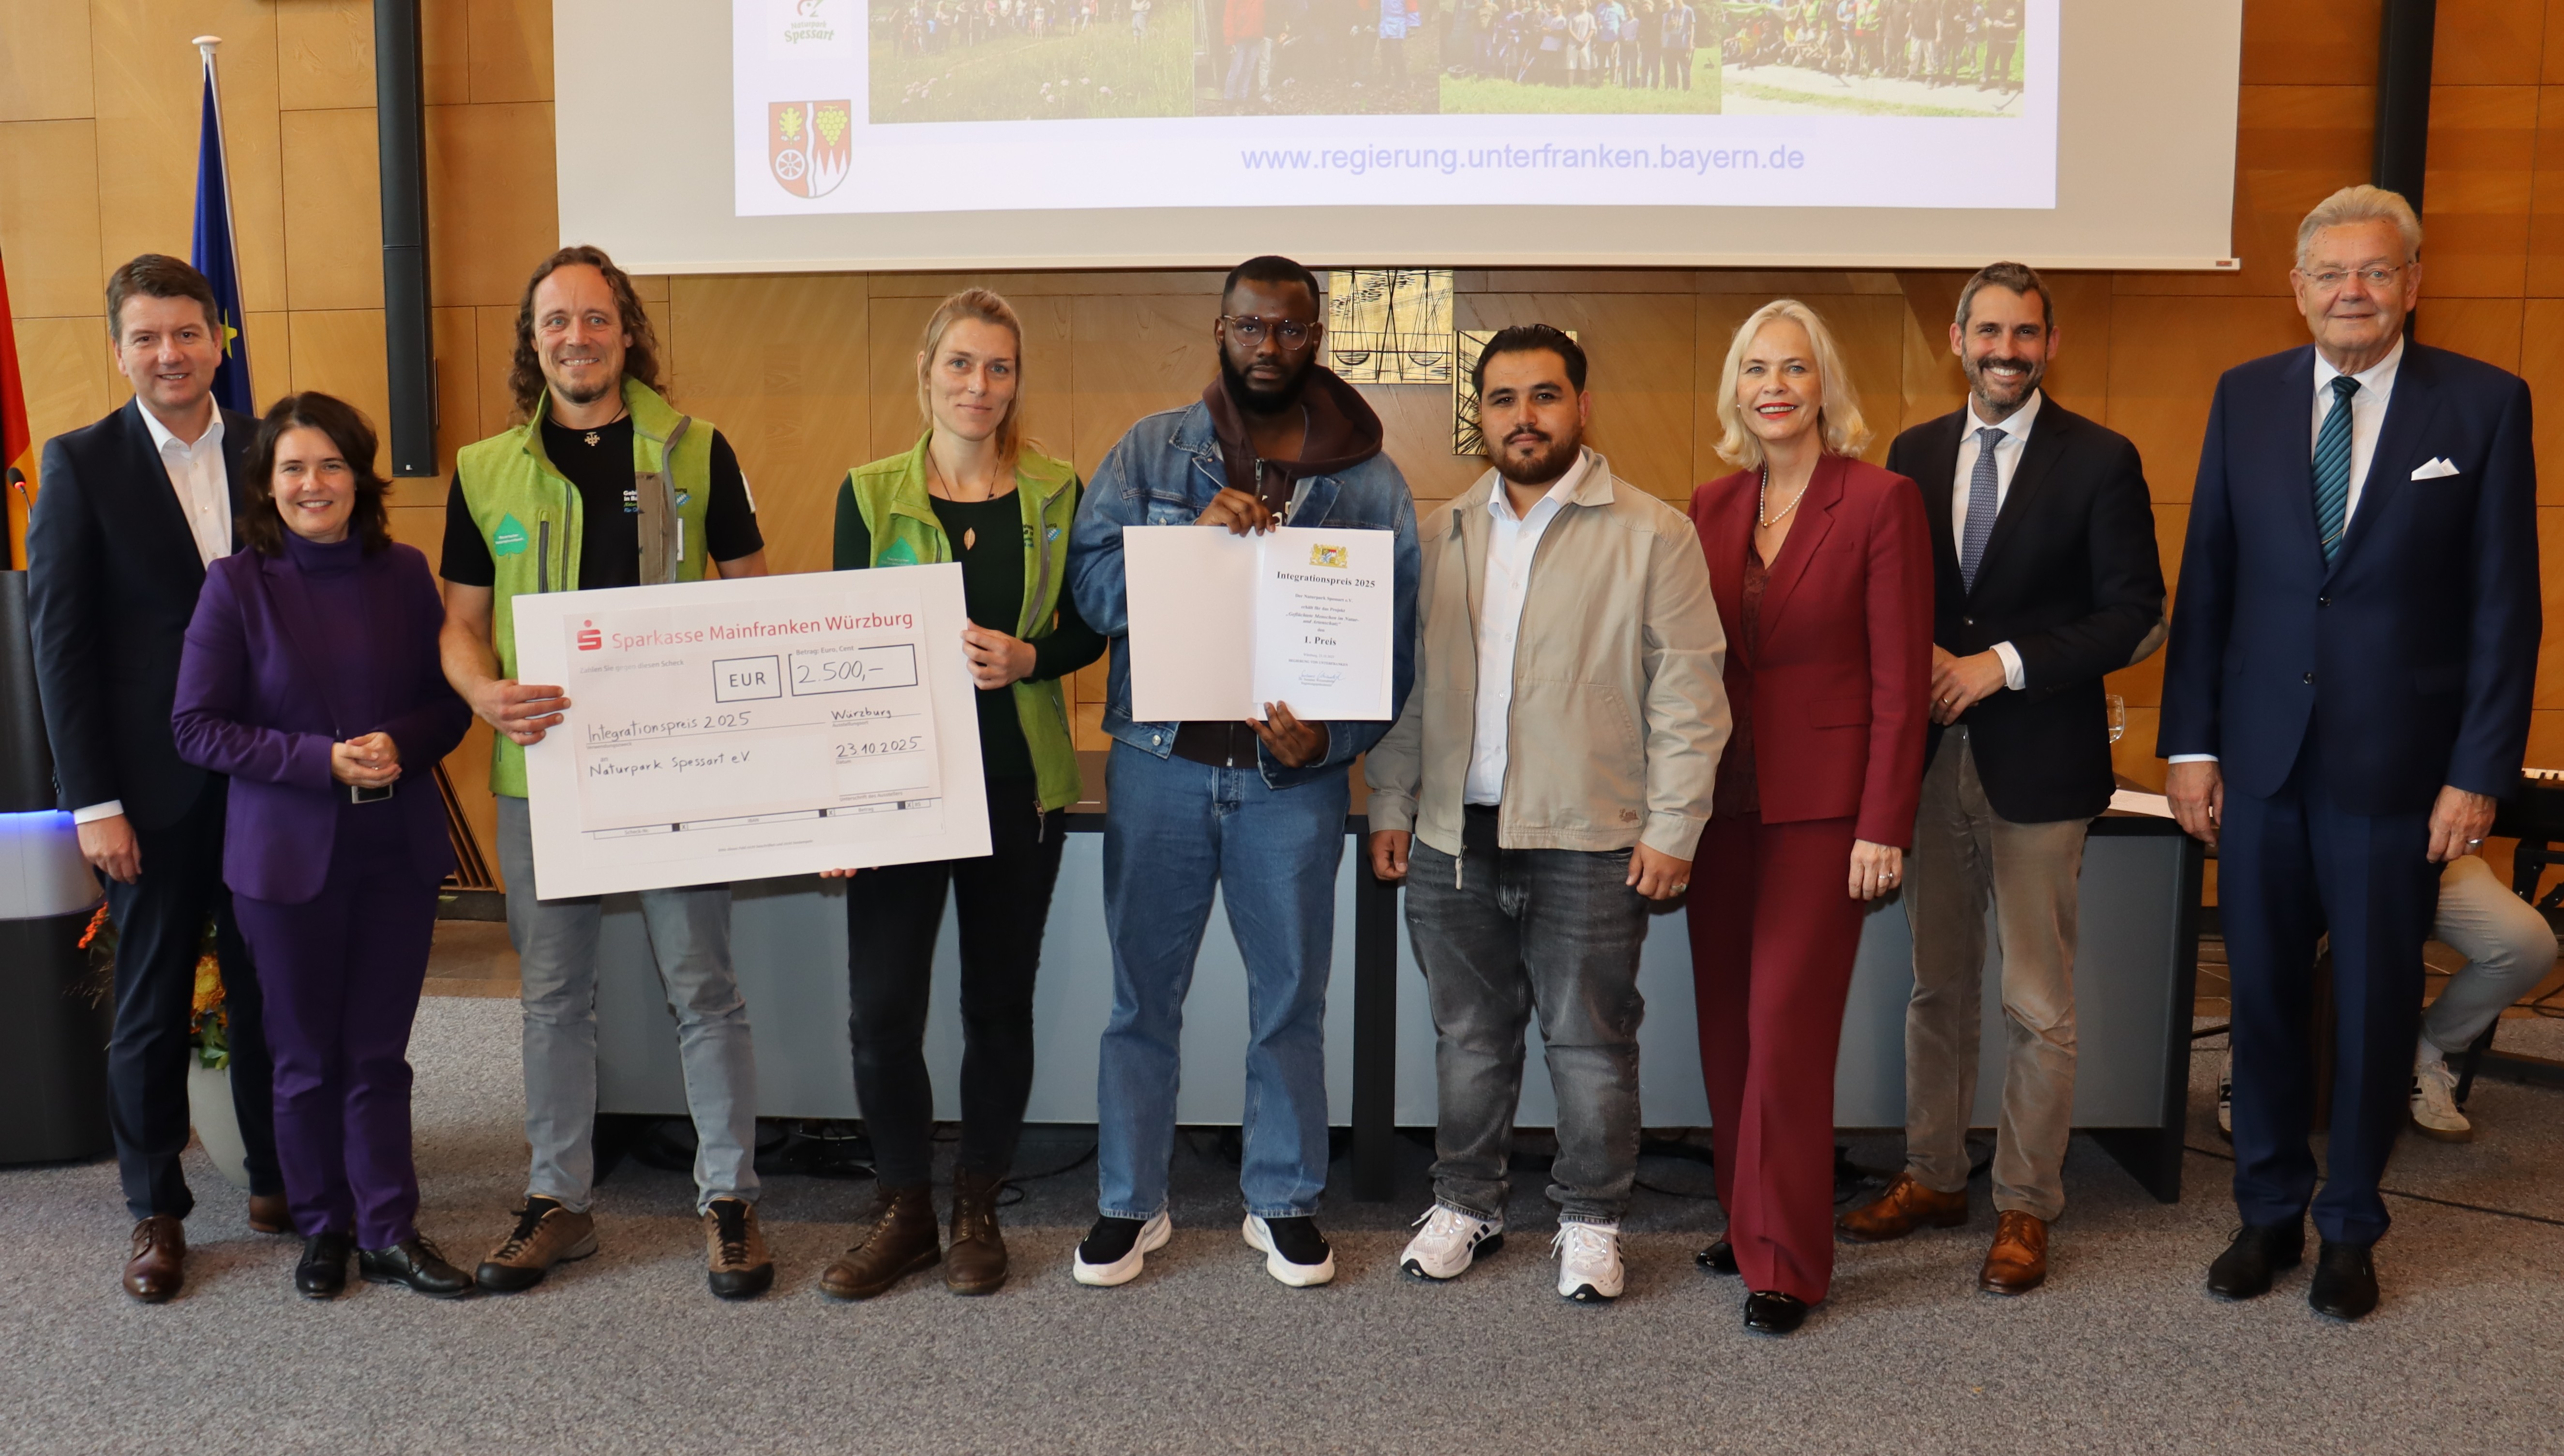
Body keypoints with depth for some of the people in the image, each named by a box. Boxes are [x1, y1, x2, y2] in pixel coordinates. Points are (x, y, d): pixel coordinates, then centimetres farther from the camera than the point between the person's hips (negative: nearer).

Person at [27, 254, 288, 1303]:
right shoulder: (82, 465, -2)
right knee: (150, 1005, 8)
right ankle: (155, 1211, 21)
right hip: (152, 784, -2)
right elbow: (60, 640, -4)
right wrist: (93, 802, -8)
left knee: (268, 988, 11)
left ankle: (278, 1177, 27)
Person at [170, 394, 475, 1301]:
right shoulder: (238, 585, -4)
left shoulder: (404, 574, 2)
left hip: (398, 850, 2)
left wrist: (400, 743, -15)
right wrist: (322, 759, -17)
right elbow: (197, 726, -6)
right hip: (287, 853, -1)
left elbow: (451, 701, 6)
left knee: (378, 1054, 8)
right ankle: (323, 1228, 27)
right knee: (307, 1058, 11)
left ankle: (389, 1230, 18)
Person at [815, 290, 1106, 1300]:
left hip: (1020, 782, 1)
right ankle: (903, 1210, 17)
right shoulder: (870, 492, 2)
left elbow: (1090, 628, 8)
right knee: (881, 1005, -3)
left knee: (999, 1000, 8)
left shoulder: (1056, 494, 4)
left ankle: (978, 1210, 24)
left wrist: (1029, 659, -15)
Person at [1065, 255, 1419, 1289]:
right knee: (1144, 992, 9)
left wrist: (1331, 738, -17)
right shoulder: (1152, 451, 5)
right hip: (1160, 763, 0)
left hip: (1293, 776, 0)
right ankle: (1130, 1202, 23)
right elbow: (1091, 584, -4)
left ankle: (1284, 1202, 26)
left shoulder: (1368, 480, 3)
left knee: (1290, 996, 10)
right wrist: (1197, 534, -20)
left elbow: (1395, 641, 0)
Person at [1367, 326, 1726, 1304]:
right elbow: (1404, 680, 14)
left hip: (1589, 845, -3)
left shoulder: (1653, 535, -2)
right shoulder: (1437, 536, 10)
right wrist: (1392, 804, 8)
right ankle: (1467, 1205, 30)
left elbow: (1689, 693, -4)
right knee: (1469, 1038, 14)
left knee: (1592, 1043, 6)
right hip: (1452, 841, 4)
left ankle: (1591, 1221, 23)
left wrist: (1671, 828, -9)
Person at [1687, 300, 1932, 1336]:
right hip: (1724, 800, 5)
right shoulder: (1711, 509, 9)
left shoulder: (1880, 502, -6)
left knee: (1786, 1030, -5)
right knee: (1727, 1027, 10)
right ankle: (1746, 1221, 25)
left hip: (1821, 805, -5)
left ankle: (1784, 1263, 7)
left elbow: (1900, 679, -8)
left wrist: (1883, 826, -12)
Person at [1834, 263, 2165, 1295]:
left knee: (2038, 1007, 3)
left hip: (2038, 761, -4)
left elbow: (2133, 615, -7)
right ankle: (1932, 1178, 27)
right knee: (1936, 987, 14)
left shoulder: (2099, 461, -4)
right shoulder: (1914, 453, 9)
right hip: (1931, 753, 4)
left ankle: (2025, 1209, 15)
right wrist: (1919, 660, -8)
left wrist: (2003, 664, -15)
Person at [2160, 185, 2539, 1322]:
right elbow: (2206, 579, 5)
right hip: (2260, 758, 2)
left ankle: (2349, 1228, 28)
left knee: (2375, 1006, 9)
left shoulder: (2485, 403, -2)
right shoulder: (2246, 396, 4)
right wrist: (2190, 743, 0)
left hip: (2397, 766, -2)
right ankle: (2269, 1211, 28)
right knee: (2263, 996, 11)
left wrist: (2481, 769, -8)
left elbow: (2505, 603, -3)